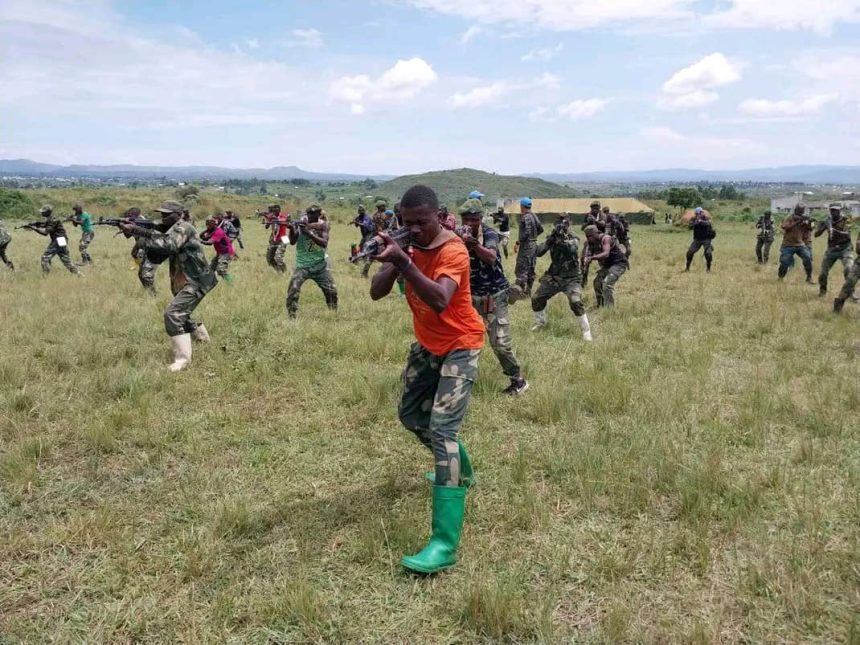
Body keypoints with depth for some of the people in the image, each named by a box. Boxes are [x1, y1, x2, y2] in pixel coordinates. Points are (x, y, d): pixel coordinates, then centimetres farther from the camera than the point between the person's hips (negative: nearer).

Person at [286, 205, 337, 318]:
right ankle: (291, 316, -7)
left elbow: (324, 243, -19)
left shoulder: (323, 225, -5)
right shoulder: (301, 223, -7)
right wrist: (292, 229, -33)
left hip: (320, 264, 2)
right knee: (293, 290, -17)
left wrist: (309, 233, -29)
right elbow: (292, 242, -15)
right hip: (303, 264, -2)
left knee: (331, 290, 8)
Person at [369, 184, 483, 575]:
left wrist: (403, 262, -51)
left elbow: (440, 300, -43)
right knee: (410, 414, 21)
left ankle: (445, 544, -22)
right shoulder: (408, 246, -4)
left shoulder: (453, 251, -25)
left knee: (442, 429, -20)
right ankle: (459, 469, 49)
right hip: (427, 344, 8)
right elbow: (376, 293, -12)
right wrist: (392, 260, -29)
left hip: (460, 346, -8)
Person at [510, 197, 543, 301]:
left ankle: (519, 291, -22)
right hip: (534, 244, 9)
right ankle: (528, 290, 22)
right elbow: (541, 229, 15)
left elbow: (526, 233, -24)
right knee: (531, 269, 14)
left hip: (526, 245, -9)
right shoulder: (534, 216, 10)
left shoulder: (525, 217, -16)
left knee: (521, 269, -12)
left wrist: (518, 242, -17)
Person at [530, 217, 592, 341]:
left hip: (571, 278, -4)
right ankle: (540, 322, 31)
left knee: (576, 302, -25)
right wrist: (549, 241, -22)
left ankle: (586, 330, -10)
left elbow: (573, 249, -30)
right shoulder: (552, 237, 2)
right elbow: (538, 252, -8)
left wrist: (563, 239, -42)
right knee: (536, 299, 3)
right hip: (553, 276, 4)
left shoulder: (573, 239, -8)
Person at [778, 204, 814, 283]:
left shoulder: (804, 220, 7)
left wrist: (809, 223, -18)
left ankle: (809, 277, -3)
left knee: (808, 259, -13)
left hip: (800, 245, 3)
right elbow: (786, 228, -20)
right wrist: (797, 222, -25)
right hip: (788, 245, -3)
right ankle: (780, 277, 16)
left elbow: (809, 230, 0)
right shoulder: (788, 219, -2)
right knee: (784, 262, -6)